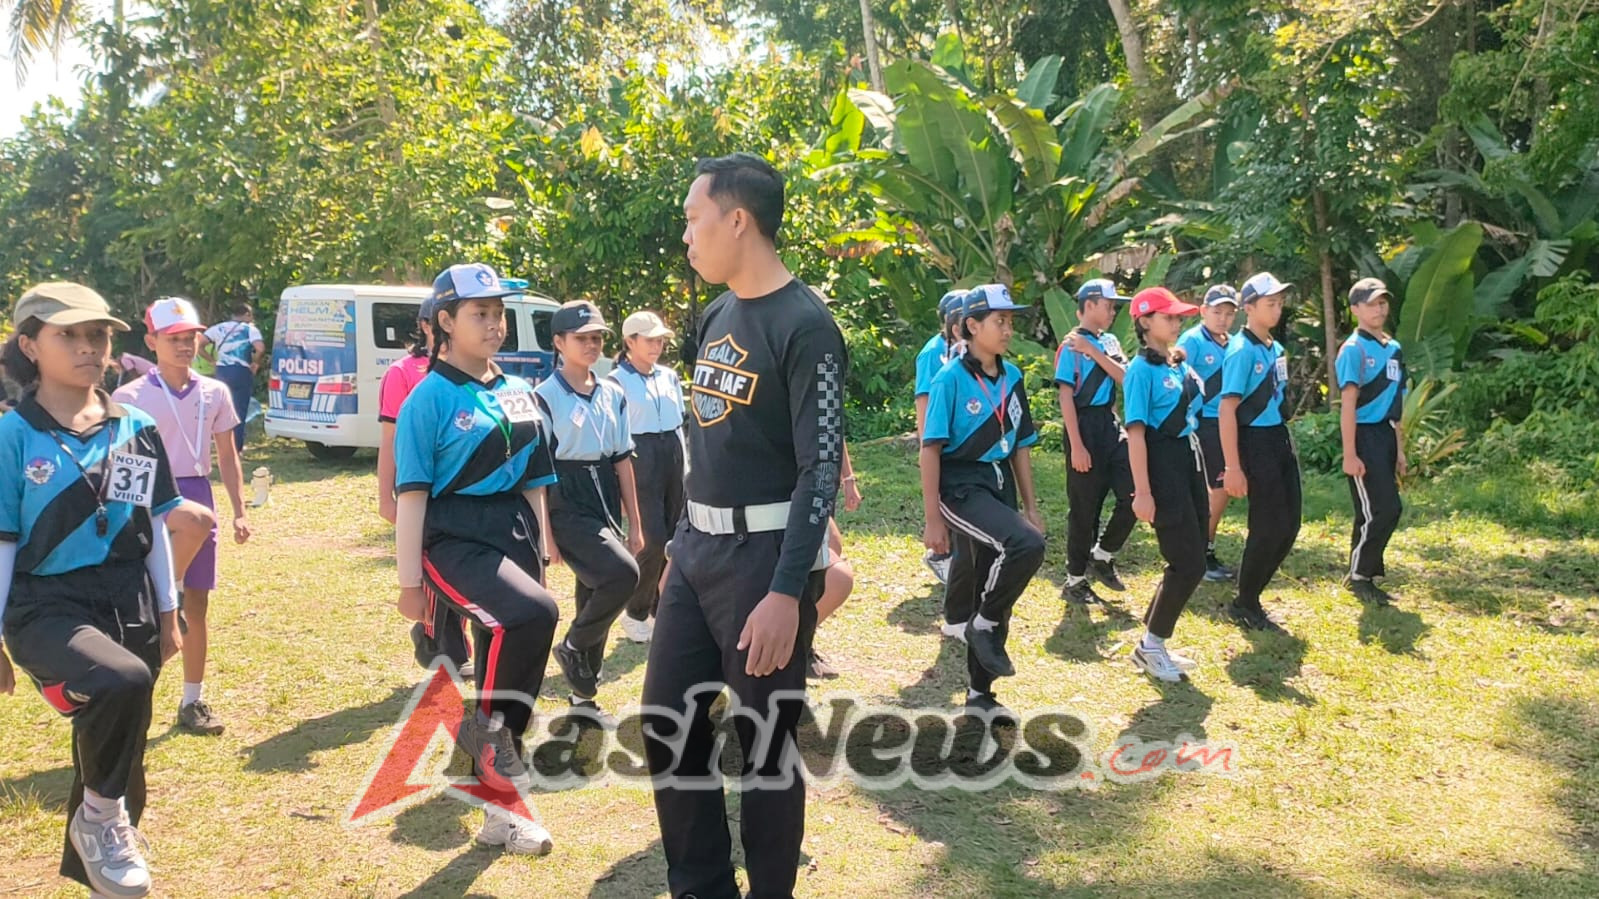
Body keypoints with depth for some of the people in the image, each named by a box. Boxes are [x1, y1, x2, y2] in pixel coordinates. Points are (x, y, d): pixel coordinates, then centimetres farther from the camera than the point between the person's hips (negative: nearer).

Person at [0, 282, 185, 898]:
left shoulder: (137, 430, 5)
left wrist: (167, 612, 11)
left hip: (127, 603, 5)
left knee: (112, 744, 15)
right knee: (122, 681, -34)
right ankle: (100, 815, -8)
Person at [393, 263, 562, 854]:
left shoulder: (519, 394, 12)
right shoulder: (430, 398, -6)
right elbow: (413, 493, -9)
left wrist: (541, 553, 15)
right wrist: (410, 579, -11)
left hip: (513, 534, 7)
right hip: (454, 539, -7)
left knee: (506, 652, 10)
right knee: (533, 613, -32)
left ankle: (499, 813, 24)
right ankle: (486, 727, -6)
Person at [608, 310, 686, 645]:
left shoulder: (669, 376, 12)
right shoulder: (617, 381, -6)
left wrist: (683, 463, 15)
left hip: (673, 455, 6)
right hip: (641, 457, -6)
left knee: (673, 537, 6)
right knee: (654, 539, -10)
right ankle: (635, 612, 7)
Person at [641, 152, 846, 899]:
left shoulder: (804, 325, -13)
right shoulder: (716, 316, 12)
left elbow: (820, 469, -17)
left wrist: (787, 592, -22)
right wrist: (681, 546, 17)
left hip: (766, 553, -8)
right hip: (697, 547, 8)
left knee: (767, 744, 3)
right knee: (667, 725, 11)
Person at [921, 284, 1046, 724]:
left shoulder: (1013, 377, 8)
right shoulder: (951, 379, -10)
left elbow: (1020, 445, 15)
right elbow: (930, 448, -12)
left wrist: (1030, 506, 14)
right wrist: (933, 519, -15)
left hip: (1001, 488, 7)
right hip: (962, 487, -7)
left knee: (991, 594, 10)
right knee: (1026, 545, -30)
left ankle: (980, 693, 24)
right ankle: (985, 624, -6)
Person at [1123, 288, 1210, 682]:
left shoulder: (1181, 364, 12)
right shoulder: (1142, 370, -12)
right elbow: (1136, 433, -16)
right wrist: (1142, 491, -21)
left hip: (1189, 460, 9)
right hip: (1162, 465, -9)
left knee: (1188, 561, 11)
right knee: (1189, 564, -7)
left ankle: (1152, 642, 22)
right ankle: (1151, 645, 8)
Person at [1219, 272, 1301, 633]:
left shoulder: (1276, 349, 11)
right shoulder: (1241, 351, -14)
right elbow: (1227, 410, -18)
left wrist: (1287, 447, 16)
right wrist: (1233, 468, -22)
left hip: (1280, 439, 9)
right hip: (1255, 442, -8)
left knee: (1289, 524, 10)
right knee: (1269, 527, -4)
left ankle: (1250, 597, 23)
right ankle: (1245, 605, 13)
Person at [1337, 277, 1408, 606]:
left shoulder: (1393, 349, 14)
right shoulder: (1354, 349, -9)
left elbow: (1395, 404, 18)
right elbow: (1348, 405, -14)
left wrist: (1400, 449, 17)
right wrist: (1350, 455, -19)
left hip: (1385, 435, 8)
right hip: (1364, 436, -8)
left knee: (1386, 510, 10)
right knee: (1382, 510, -9)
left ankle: (1367, 575, 19)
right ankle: (1359, 577, 5)